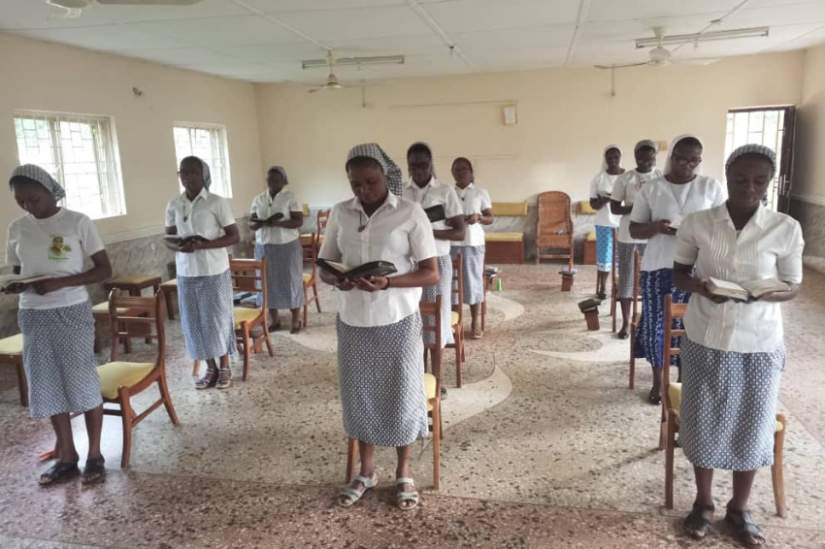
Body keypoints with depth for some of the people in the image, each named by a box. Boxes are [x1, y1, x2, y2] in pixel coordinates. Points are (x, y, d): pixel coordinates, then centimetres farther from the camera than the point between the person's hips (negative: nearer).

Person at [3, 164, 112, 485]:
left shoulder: (77, 222, -7)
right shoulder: (17, 229, 7)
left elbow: (104, 270, -7)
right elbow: (17, 272, 16)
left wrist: (60, 283, -19)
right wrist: (17, 287, -8)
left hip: (72, 314, -5)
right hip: (33, 317, 5)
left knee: (83, 383, 1)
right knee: (47, 387, 9)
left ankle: (94, 455, 14)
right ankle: (67, 457, 23)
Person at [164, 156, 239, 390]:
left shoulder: (218, 202, -8)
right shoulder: (173, 205, 5)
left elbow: (234, 236, -7)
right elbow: (168, 238, 11)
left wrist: (206, 244, -21)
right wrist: (179, 246, -13)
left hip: (215, 272, -4)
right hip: (186, 273, 4)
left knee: (218, 319, 4)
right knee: (194, 322, 9)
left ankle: (224, 368, 20)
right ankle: (210, 368, 24)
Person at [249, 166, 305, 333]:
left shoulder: (290, 197, -6)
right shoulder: (258, 199, 6)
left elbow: (299, 221, -13)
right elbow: (251, 224, 3)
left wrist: (276, 223, -25)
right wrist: (266, 222, -18)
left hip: (287, 247, -4)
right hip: (264, 247, 4)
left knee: (291, 282, 3)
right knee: (268, 283, 7)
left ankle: (296, 320, 14)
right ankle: (274, 320, 20)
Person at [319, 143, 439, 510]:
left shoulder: (410, 214, -8)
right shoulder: (339, 214, 3)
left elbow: (431, 273, -9)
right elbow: (323, 266, 9)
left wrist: (388, 283, -25)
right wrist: (336, 279, -15)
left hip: (397, 322, -3)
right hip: (352, 322, 4)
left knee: (401, 396, 8)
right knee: (360, 396, 14)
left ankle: (404, 473, 29)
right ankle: (366, 471, 34)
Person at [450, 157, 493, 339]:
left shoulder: (481, 193, 4)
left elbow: (490, 219, 4)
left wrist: (479, 217, -16)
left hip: (474, 243, -1)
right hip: (451, 243, 1)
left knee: (474, 281, 1)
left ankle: (475, 323, 11)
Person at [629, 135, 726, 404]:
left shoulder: (712, 187, 1)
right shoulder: (651, 189, 1)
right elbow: (634, 229, 3)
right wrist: (656, 226, -18)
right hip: (657, 268, 0)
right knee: (655, 325, 5)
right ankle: (657, 382, 24)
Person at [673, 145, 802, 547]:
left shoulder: (786, 229, -8)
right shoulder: (697, 224, -7)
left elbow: (792, 287, 0)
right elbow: (679, 274, 4)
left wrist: (763, 293, -22)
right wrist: (700, 287, -18)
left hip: (759, 345, 0)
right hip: (705, 341, 0)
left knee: (751, 427, 11)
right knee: (704, 423, 11)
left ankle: (739, 510, 33)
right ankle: (703, 502, 32)